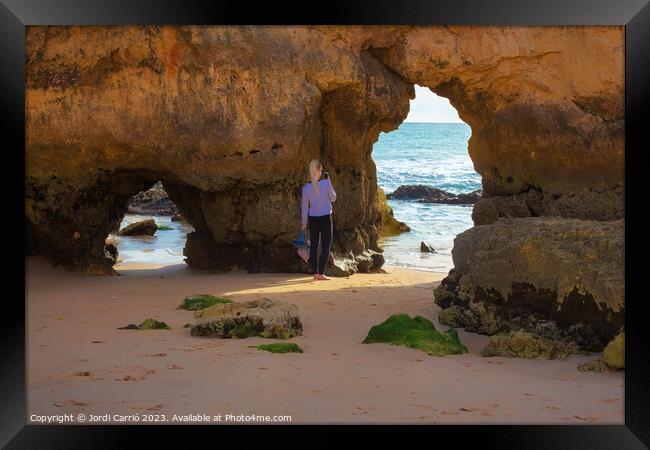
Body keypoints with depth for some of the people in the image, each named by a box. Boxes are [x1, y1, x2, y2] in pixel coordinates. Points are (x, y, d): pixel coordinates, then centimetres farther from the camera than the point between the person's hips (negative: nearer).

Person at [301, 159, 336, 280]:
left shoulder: (306, 188, -4)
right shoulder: (325, 183, -13)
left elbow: (305, 207, 3)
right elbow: (333, 198, 1)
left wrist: (304, 222, 14)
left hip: (313, 219, 3)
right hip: (326, 218, -3)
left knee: (314, 245, 10)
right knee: (326, 246, 3)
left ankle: (315, 273, 9)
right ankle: (321, 273, -5)